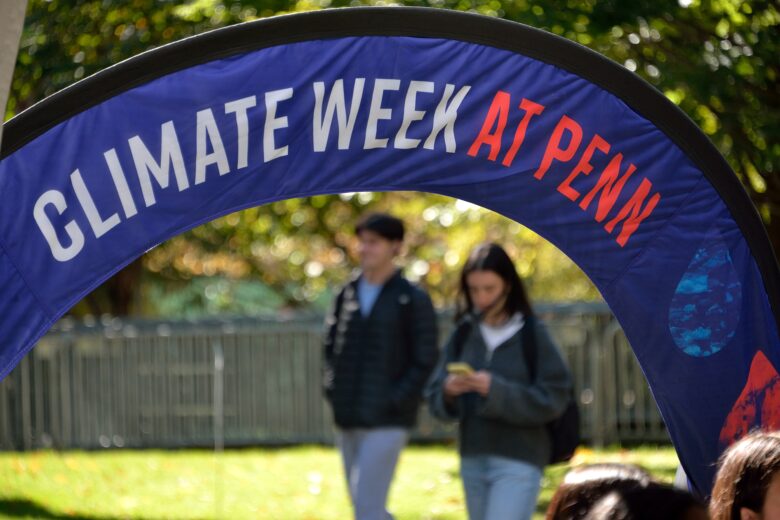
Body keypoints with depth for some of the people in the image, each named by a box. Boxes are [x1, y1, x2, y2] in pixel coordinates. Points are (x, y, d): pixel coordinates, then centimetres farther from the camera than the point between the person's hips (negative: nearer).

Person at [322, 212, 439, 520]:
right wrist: (333, 390, 7)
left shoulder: (413, 300, -5)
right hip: (347, 420, 6)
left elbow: (425, 362, -7)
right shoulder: (347, 294, 11)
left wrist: (396, 401, -14)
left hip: (386, 423, -6)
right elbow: (331, 346, 21)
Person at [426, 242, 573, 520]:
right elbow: (434, 397, 8)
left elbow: (552, 400, -11)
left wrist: (496, 390, -21)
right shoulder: (464, 334, 6)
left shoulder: (532, 335, -7)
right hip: (472, 461, 6)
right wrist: (448, 393, -16)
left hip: (518, 464, -6)